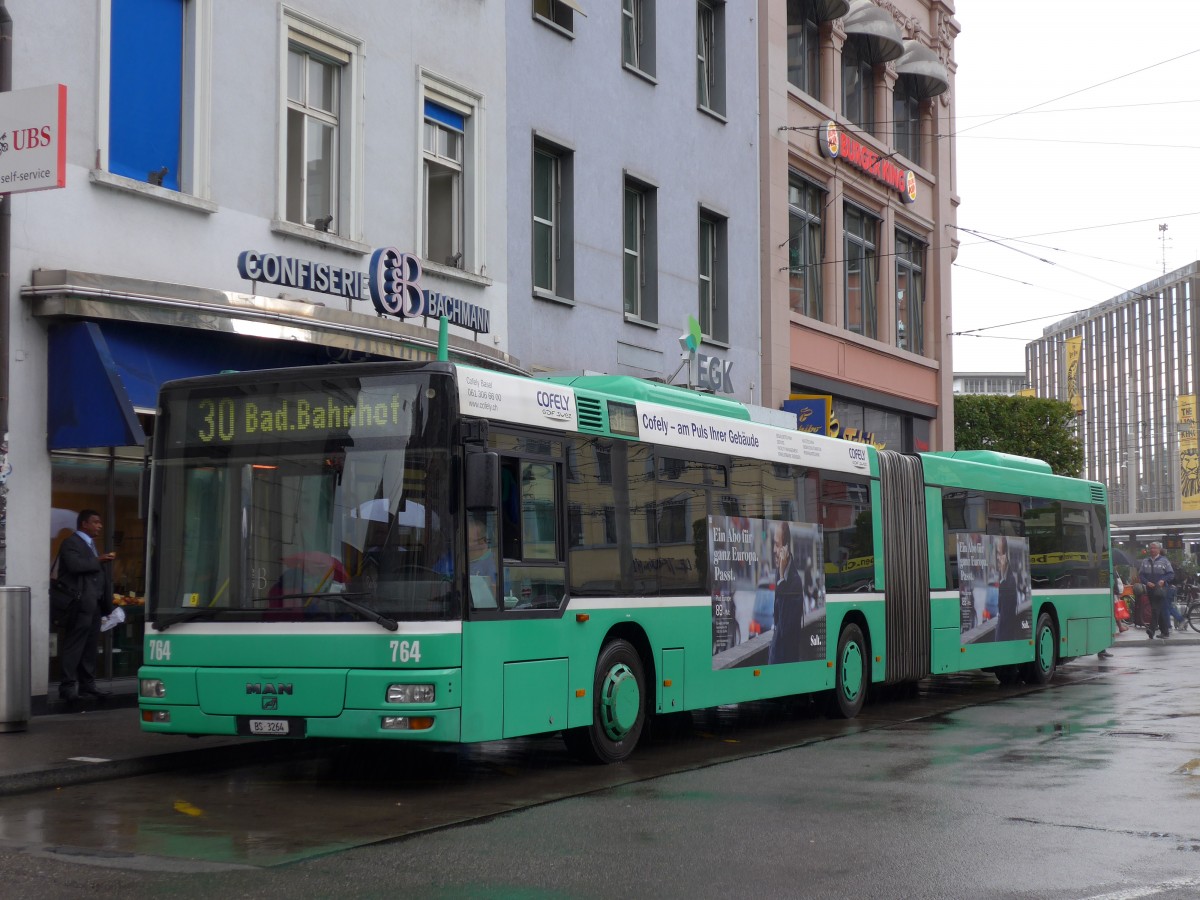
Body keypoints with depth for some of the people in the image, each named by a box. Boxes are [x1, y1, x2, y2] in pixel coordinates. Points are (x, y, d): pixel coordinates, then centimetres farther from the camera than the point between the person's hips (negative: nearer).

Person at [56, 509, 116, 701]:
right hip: (80, 603, -9)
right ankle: (68, 685, -9)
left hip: (95, 603, 9)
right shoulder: (71, 543, -5)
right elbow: (75, 565, -22)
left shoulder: (92, 545, 23)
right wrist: (98, 561, -12)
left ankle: (87, 683, 14)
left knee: (90, 646, 10)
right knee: (74, 645, -9)